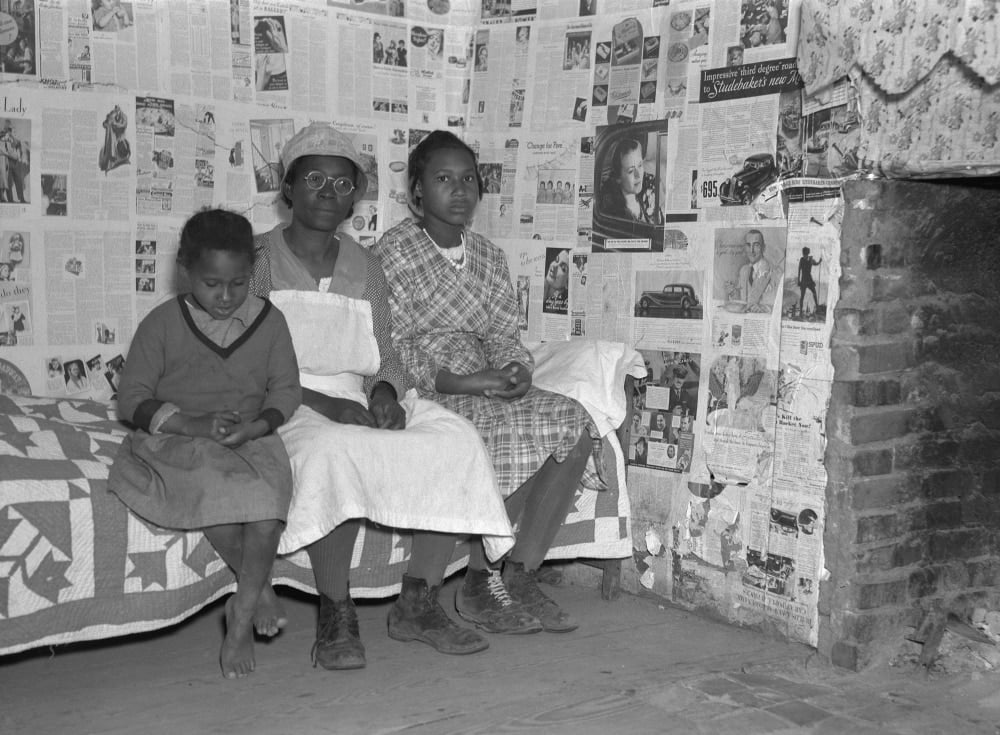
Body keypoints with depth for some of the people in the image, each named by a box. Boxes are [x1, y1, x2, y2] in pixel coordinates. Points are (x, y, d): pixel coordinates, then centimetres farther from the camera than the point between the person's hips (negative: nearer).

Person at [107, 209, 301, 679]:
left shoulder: (268, 321, 9)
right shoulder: (162, 324, 3)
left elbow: (286, 390, 7)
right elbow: (131, 398, 0)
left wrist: (256, 426, -15)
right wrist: (194, 423, -16)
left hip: (252, 441, 2)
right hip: (176, 440, -1)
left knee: (270, 490, -32)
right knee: (214, 486, -35)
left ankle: (241, 614, -20)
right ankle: (259, 589, -13)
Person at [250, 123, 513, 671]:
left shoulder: (365, 270, 16)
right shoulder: (259, 262, 1)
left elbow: (385, 357, 14)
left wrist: (384, 392, -11)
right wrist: (324, 402, -19)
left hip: (364, 402, 5)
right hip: (287, 407, -5)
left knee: (455, 441, -20)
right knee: (334, 449, -39)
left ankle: (418, 603, -13)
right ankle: (336, 616, -26)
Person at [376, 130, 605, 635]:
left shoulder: (488, 257, 17)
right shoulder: (394, 252, -2)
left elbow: (504, 337, 12)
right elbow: (390, 349, -10)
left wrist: (516, 370, -13)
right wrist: (462, 382, -22)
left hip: (486, 386, 6)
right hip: (423, 395, -6)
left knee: (575, 423, -18)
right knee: (516, 430, -31)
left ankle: (520, 575, -13)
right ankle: (479, 586, -13)